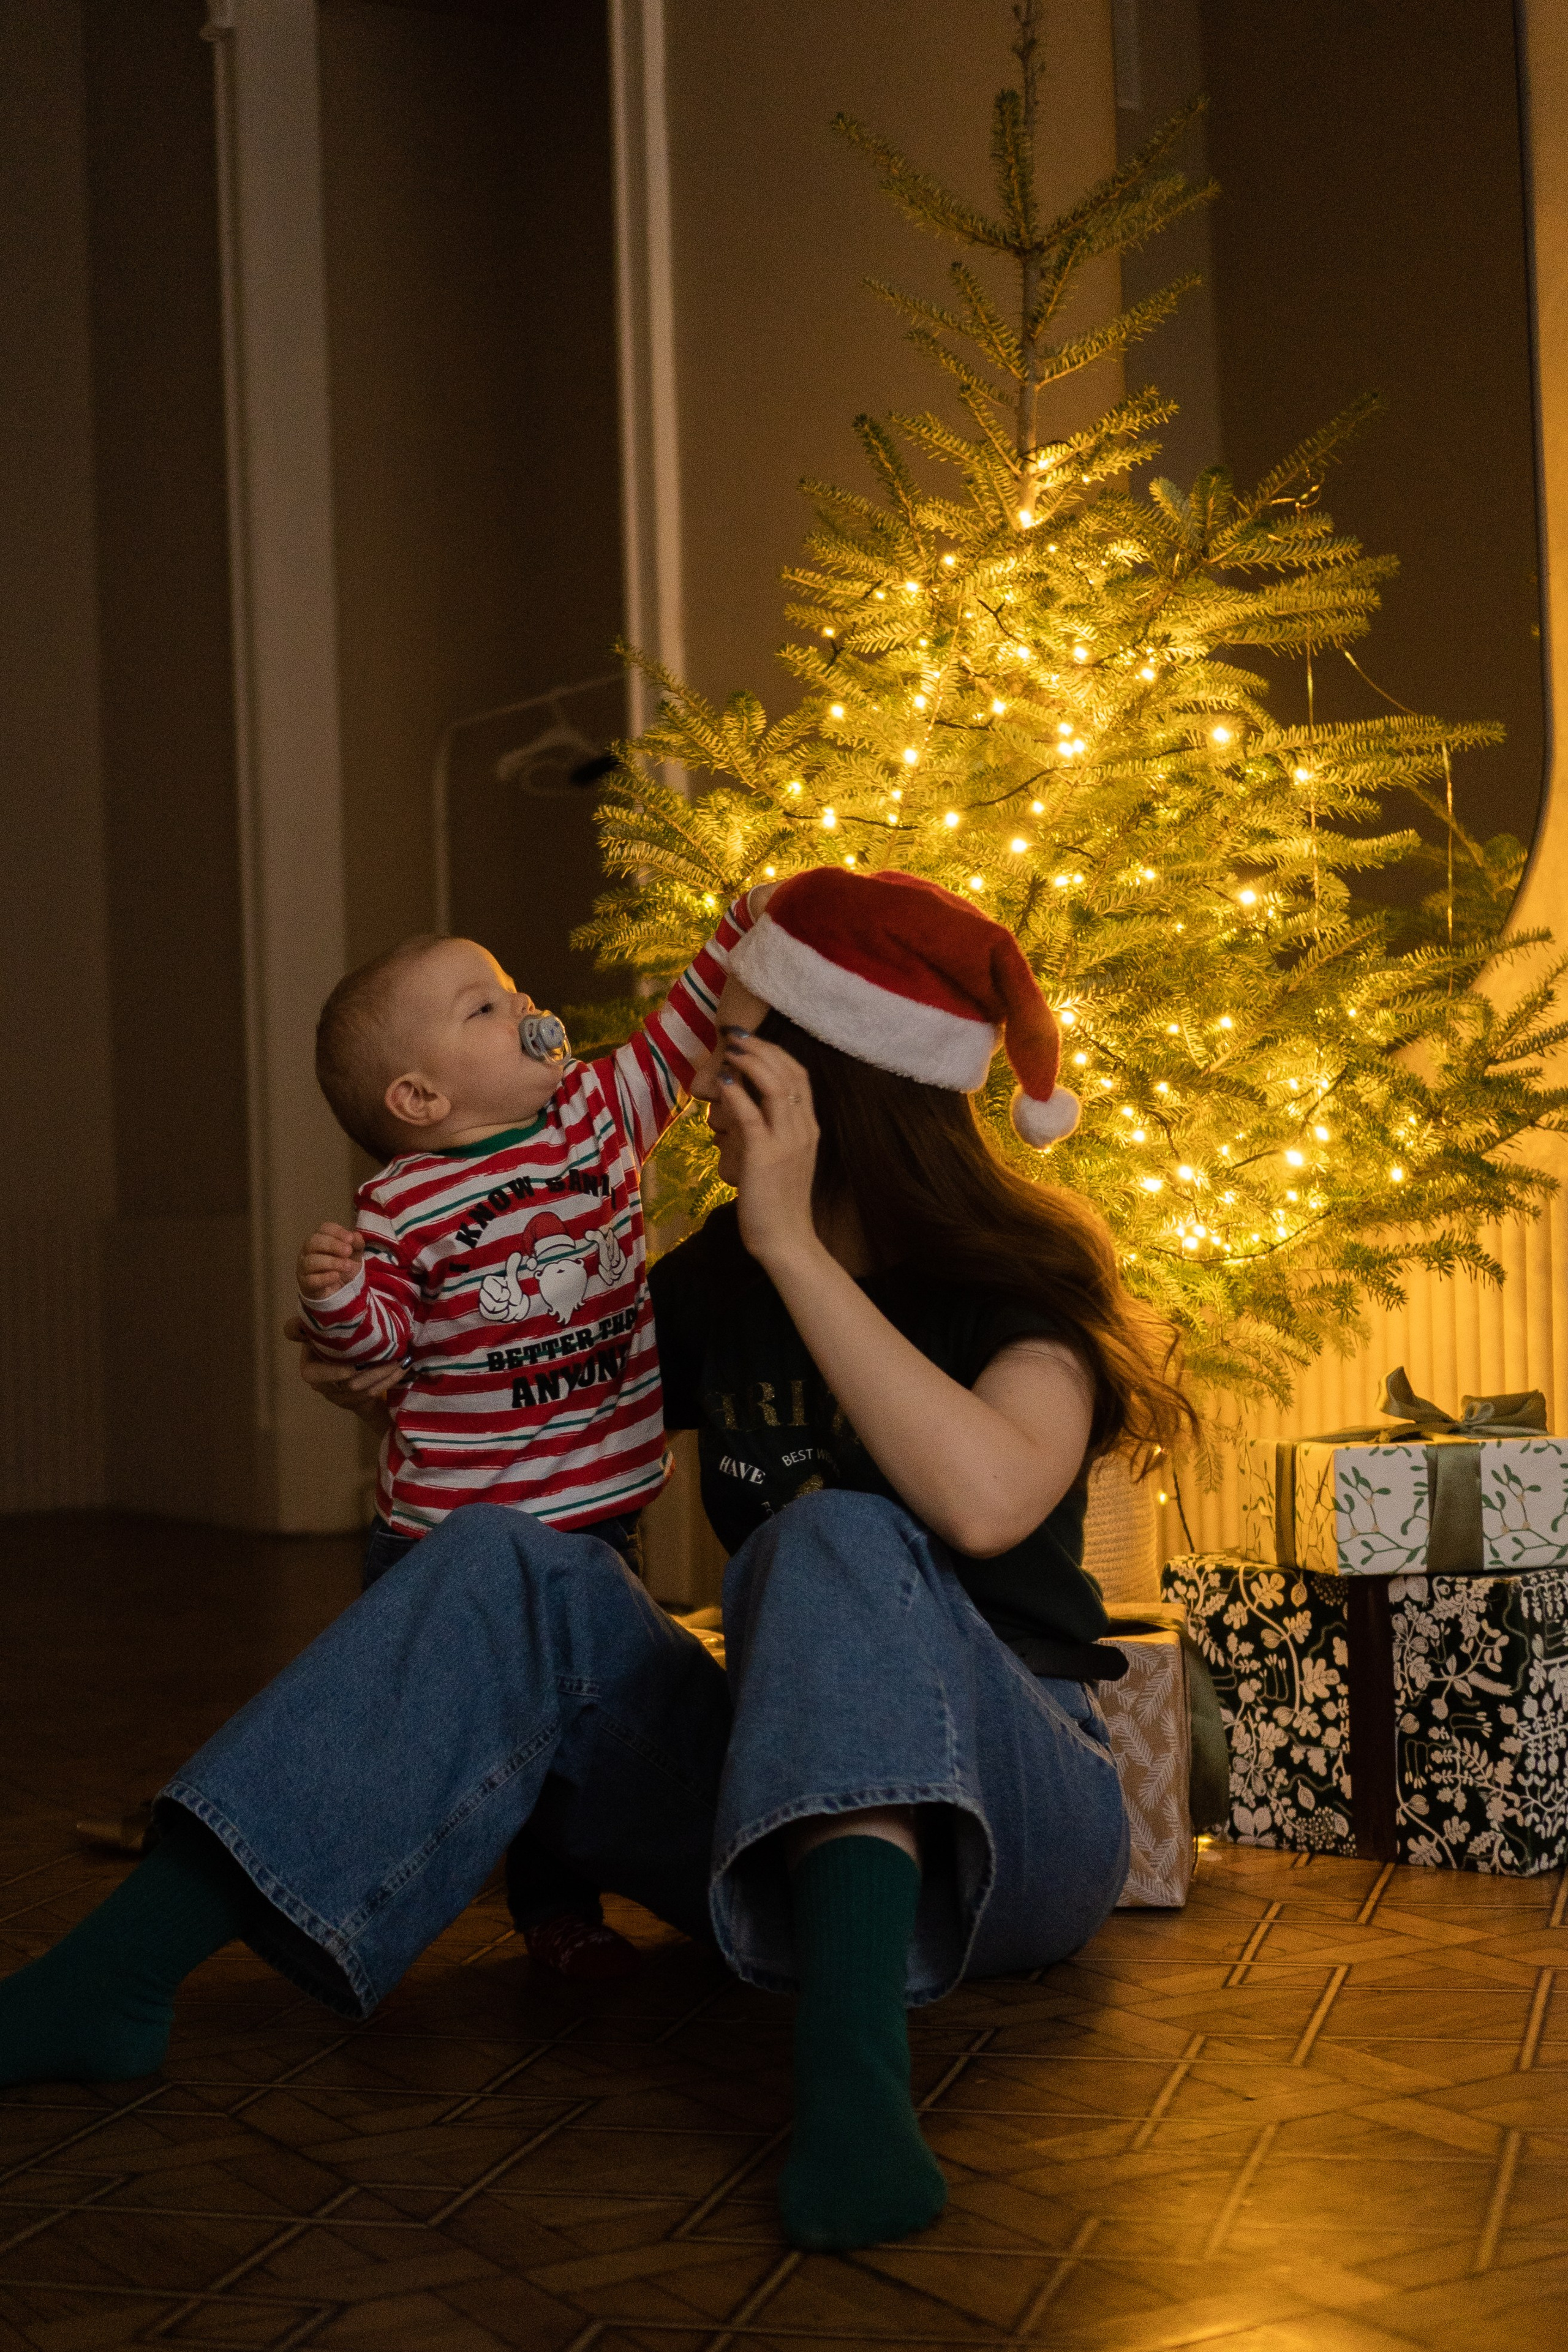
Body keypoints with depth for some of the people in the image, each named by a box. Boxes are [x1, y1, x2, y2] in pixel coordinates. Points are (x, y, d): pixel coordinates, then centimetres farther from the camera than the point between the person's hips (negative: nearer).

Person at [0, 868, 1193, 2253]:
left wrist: (795, 1245, -27)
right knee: (511, 1569, -18)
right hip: (787, 1813, 5)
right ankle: (115, 1973, -25)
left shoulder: (1019, 1277, -8)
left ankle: (854, 2069, -52)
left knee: (839, 1545, -33)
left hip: (1009, 1816, -4)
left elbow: (983, 1499, -30)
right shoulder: (722, 1280, 8)